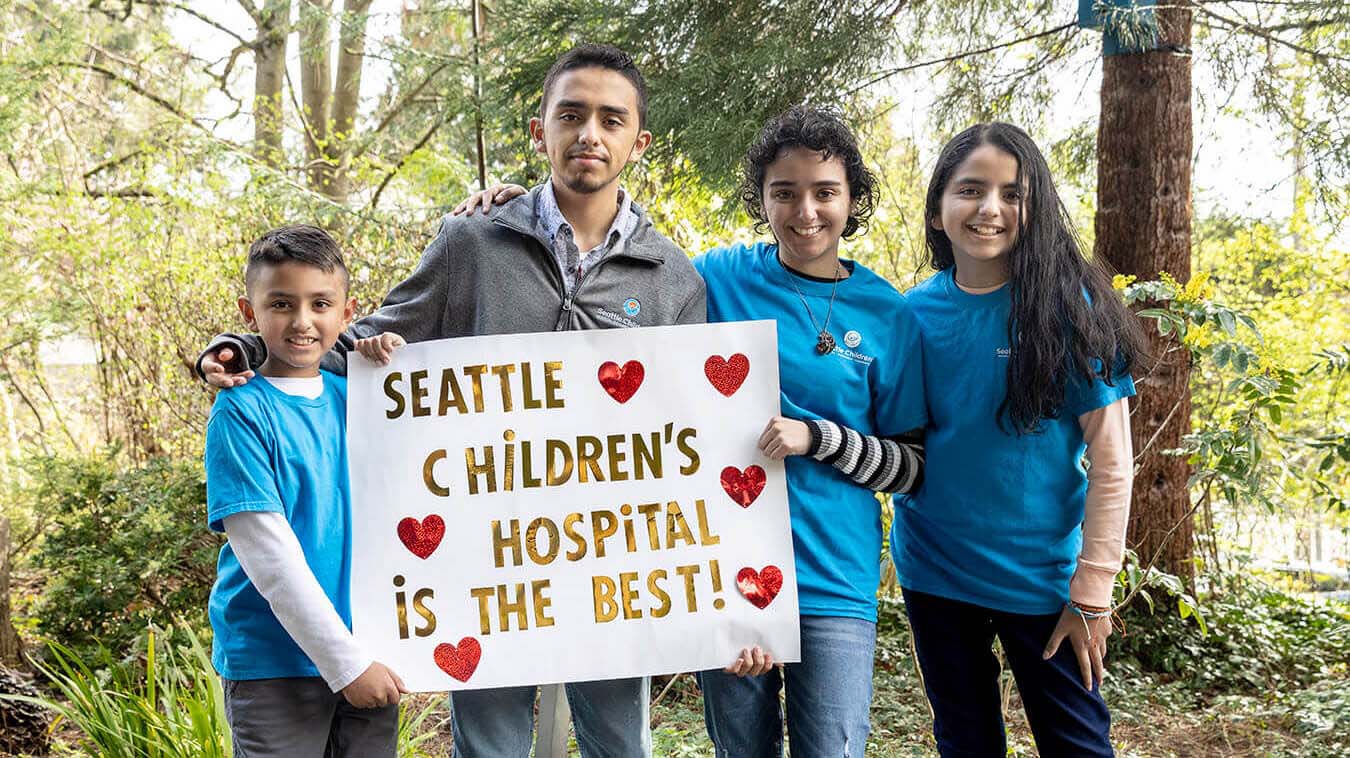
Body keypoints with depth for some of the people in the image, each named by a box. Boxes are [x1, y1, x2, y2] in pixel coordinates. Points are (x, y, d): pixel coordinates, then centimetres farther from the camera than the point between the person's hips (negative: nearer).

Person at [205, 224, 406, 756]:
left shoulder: (352, 397, 6)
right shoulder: (241, 412, -11)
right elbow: (270, 558, -16)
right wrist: (344, 662, -17)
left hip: (367, 653, 5)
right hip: (273, 661, -5)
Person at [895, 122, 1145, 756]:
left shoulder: (1067, 305, -11)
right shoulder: (913, 312, -3)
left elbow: (1111, 461, -10)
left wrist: (1091, 595, -11)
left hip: (1041, 577, -3)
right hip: (933, 576, 3)